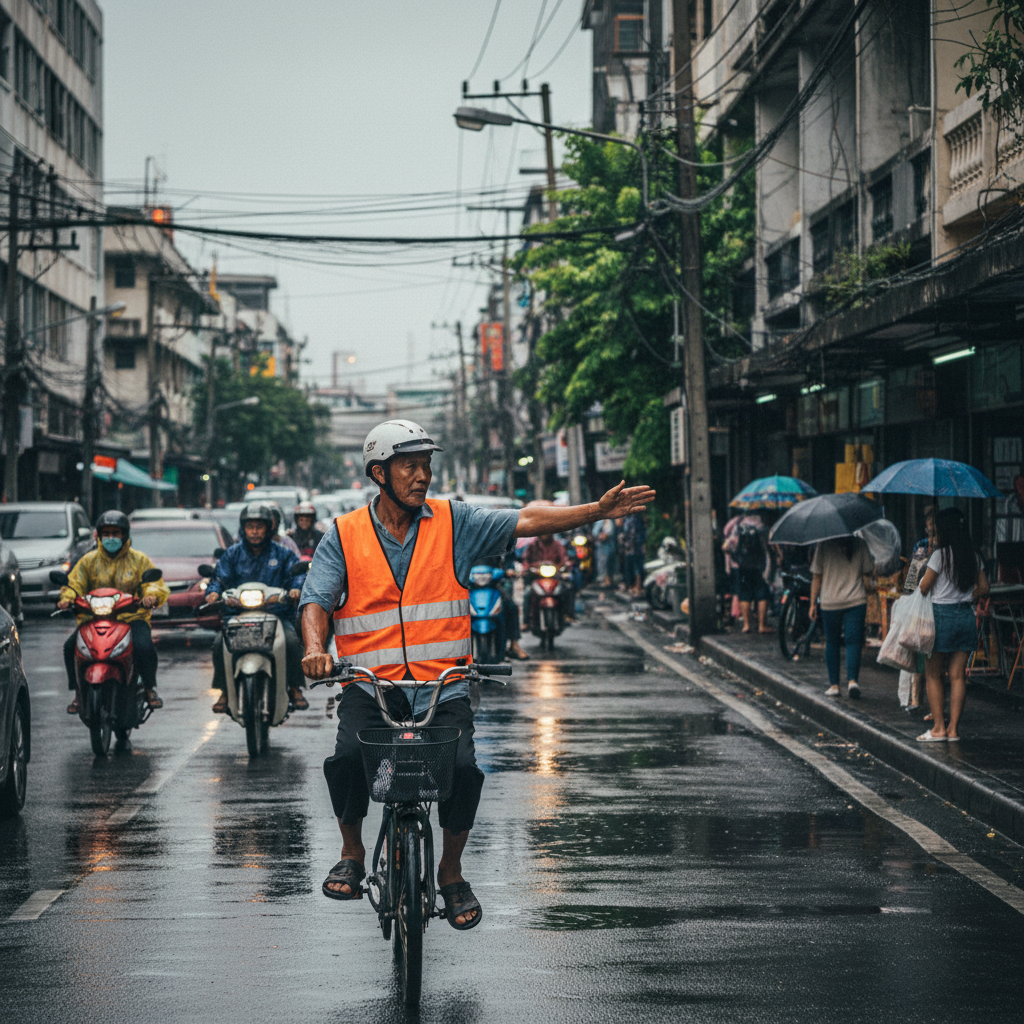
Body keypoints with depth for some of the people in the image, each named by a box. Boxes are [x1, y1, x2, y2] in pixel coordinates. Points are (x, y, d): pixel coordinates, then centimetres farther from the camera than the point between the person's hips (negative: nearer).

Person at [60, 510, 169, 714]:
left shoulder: (139, 560, 12)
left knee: (144, 646, -31)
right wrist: (68, 597, -15)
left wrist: (152, 595, -20)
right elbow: (74, 583, 8)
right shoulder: (89, 560, 15)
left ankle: (150, 687, -5)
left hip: (131, 617, -1)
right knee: (70, 646, -24)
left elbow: (157, 584, 4)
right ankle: (79, 692, -6)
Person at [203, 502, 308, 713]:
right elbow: (220, 577, 8)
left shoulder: (282, 554, 11)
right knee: (220, 643, -25)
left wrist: (296, 588, -21)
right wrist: (213, 591, -15)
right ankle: (224, 692, -10)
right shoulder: (233, 554, 14)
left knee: (292, 641, -29)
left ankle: (295, 688, -10)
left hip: (276, 613, -1)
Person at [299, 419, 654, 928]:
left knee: (462, 767, -22)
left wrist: (598, 510, -10)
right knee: (348, 756, -27)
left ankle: (451, 871, 5)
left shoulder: (454, 523, 7)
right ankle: (352, 852, 2)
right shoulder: (345, 535, 6)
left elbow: (524, 521, 0)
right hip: (369, 683, 0)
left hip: (442, 683, 1)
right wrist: (315, 647, -23)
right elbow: (317, 598, -2)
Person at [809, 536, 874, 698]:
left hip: (830, 603, 0)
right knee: (853, 642, -1)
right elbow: (869, 571, 7)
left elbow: (816, 577, -1)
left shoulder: (824, 546, -4)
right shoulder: (859, 545, 0)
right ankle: (852, 680, -20)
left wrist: (813, 604, 6)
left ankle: (834, 684, 10)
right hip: (856, 601, 0)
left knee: (832, 643, 11)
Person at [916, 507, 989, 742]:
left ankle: (938, 728, 2)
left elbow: (923, 588, -6)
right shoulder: (973, 556, 7)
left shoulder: (940, 555, -11)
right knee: (957, 675, 6)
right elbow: (983, 588, 11)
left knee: (933, 674, 4)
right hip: (967, 617, 6)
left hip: (942, 615, -6)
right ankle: (953, 728, 4)